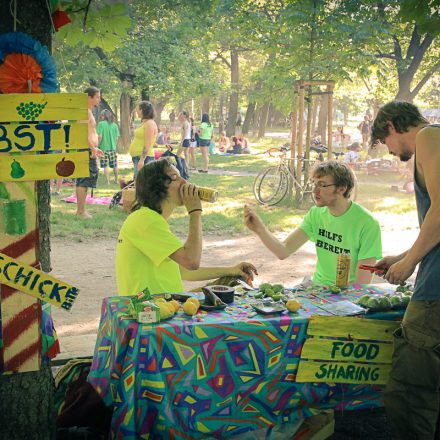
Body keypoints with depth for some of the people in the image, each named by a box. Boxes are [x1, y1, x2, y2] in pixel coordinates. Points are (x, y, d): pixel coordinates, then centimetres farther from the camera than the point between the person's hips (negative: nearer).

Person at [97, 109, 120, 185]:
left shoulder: (101, 124, -9)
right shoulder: (115, 125, 3)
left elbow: (100, 137, -14)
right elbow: (116, 138, 4)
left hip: (104, 148, -4)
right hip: (113, 147, 4)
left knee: (105, 165, 2)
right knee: (114, 165, 16)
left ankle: (108, 181, 1)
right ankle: (116, 180, 26)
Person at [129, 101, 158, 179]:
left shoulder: (149, 124, -12)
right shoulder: (144, 123, 18)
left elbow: (147, 144, -20)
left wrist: (142, 159, -25)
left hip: (143, 158, -11)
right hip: (137, 157, 11)